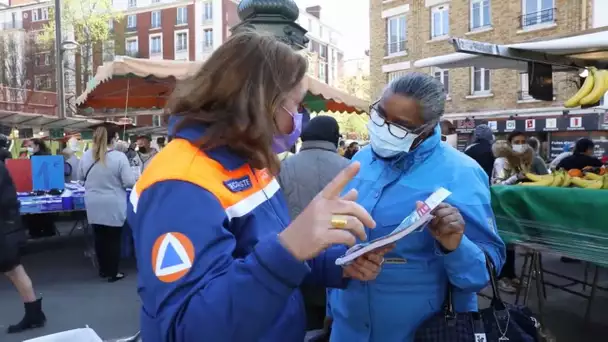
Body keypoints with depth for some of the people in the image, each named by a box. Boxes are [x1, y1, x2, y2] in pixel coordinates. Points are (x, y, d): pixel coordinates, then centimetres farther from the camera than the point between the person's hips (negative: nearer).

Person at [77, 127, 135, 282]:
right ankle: (112, 273, 13)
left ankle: (103, 270, 29)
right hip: (113, 206, -4)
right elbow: (129, 182, -16)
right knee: (113, 239, 6)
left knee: (99, 237, 16)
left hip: (94, 206, 5)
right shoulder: (119, 157, -17)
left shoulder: (86, 156, -2)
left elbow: (80, 177, 14)